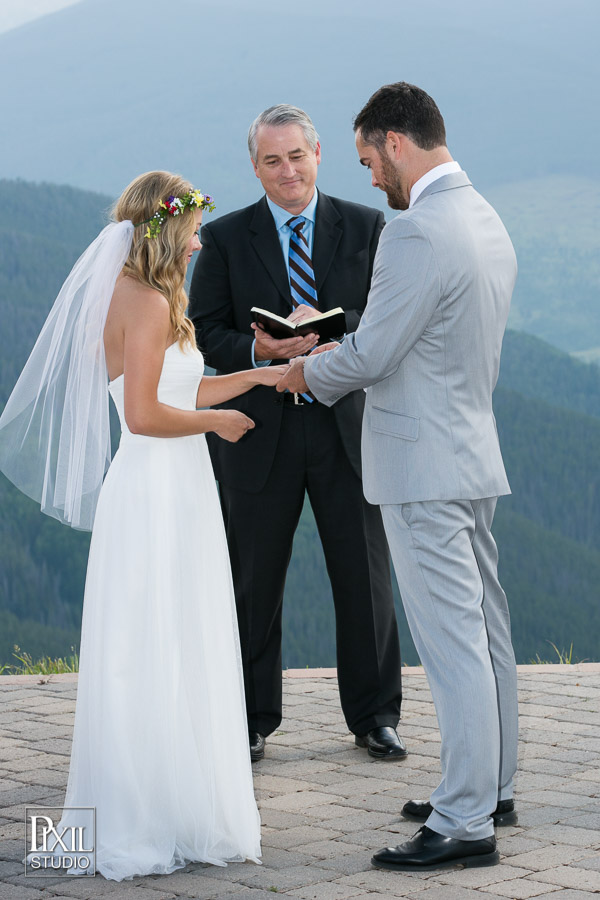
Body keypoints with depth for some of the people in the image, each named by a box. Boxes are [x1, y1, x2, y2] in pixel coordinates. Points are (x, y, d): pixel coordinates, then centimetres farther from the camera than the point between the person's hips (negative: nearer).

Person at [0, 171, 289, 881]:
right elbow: (145, 414, -22)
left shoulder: (126, 297, 14)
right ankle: (158, 821, 5)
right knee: (163, 658, -3)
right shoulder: (149, 302, -16)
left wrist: (258, 375, 21)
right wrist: (218, 420, -8)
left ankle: (134, 813, 22)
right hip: (161, 494, -10)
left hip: (155, 492, 10)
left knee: (142, 660, 14)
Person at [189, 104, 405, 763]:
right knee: (254, 583, 6)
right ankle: (252, 722, 19)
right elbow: (205, 333, 0)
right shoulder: (225, 237, 4)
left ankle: (374, 717, 20)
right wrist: (259, 350, -19)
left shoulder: (364, 227, 5)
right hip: (260, 431, 0)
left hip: (347, 427, 0)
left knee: (366, 578, 6)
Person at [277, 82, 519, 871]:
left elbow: (370, 356, -18)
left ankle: (465, 823, -2)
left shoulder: (417, 234, -20)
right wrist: (340, 353, 18)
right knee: (485, 630, 16)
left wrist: (306, 371, 2)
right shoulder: (489, 223, 11)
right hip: (474, 455, 10)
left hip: (424, 466, -10)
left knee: (452, 644, -7)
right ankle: (491, 787, 28)